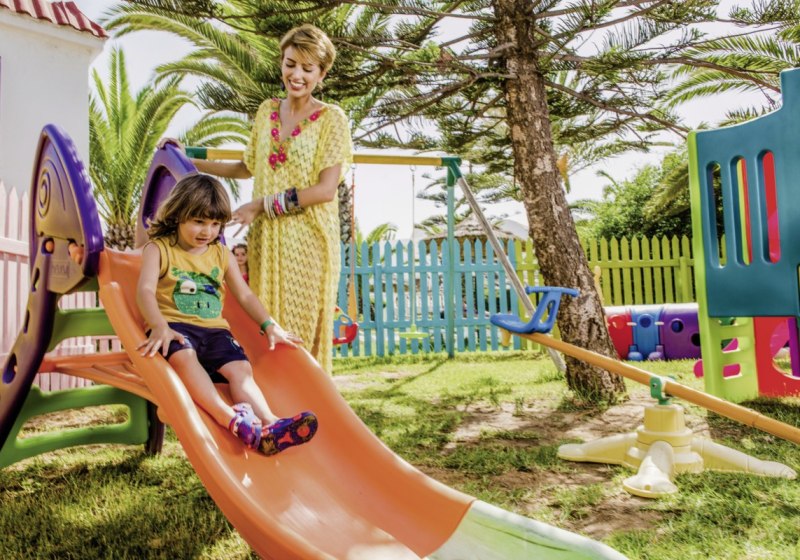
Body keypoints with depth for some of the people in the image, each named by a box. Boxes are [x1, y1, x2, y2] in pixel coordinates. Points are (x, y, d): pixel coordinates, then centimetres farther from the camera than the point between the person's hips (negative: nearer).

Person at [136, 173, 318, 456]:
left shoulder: (222, 254, 19)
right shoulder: (158, 249, 6)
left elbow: (244, 295, 19)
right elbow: (145, 290, -9)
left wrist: (269, 325, 5)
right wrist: (159, 326, -28)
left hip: (214, 329, 4)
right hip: (176, 325, -4)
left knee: (240, 368, -22)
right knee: (184, 356, -37)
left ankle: (268, 425, -42)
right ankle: (229, 417, -53)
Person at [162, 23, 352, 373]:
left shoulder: (331, 119, -3)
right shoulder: (267, 111, 12)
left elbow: (326, 189, -13)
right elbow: (248, 168, 24)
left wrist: (261, 205, -14)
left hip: (308, 241, -5)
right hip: (264, 240, 5)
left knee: (303, 335, 0)